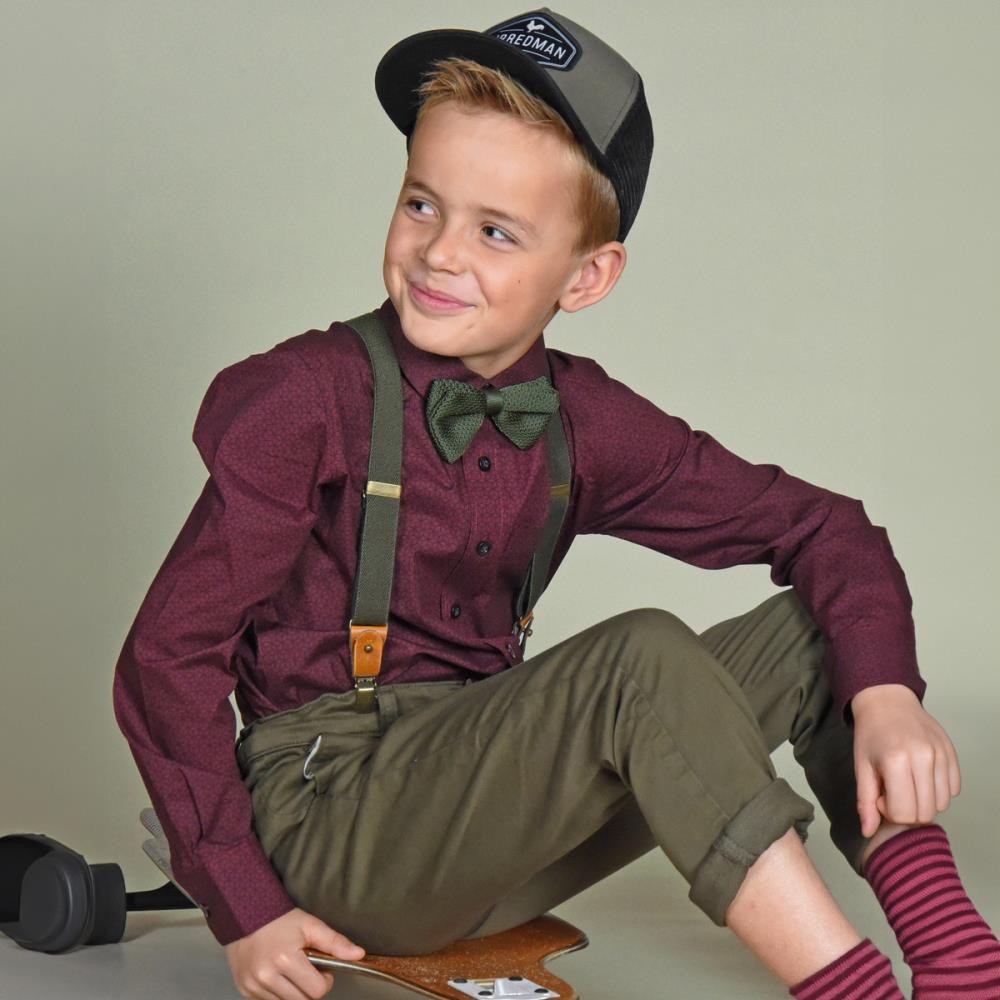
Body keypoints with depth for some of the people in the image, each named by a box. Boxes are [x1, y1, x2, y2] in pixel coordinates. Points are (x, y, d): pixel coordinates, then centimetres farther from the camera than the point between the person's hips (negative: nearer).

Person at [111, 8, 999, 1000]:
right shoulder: (308, 402, -11)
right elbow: (168, 657, -11)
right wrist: (243, 907, -14)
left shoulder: (585, 423, 3)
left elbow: (824, 528, 6)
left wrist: (886, 692, -13)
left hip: (485, 819, 6)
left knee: (811, 631, -3)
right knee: (642, 658, -28)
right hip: (329, 823, -6)